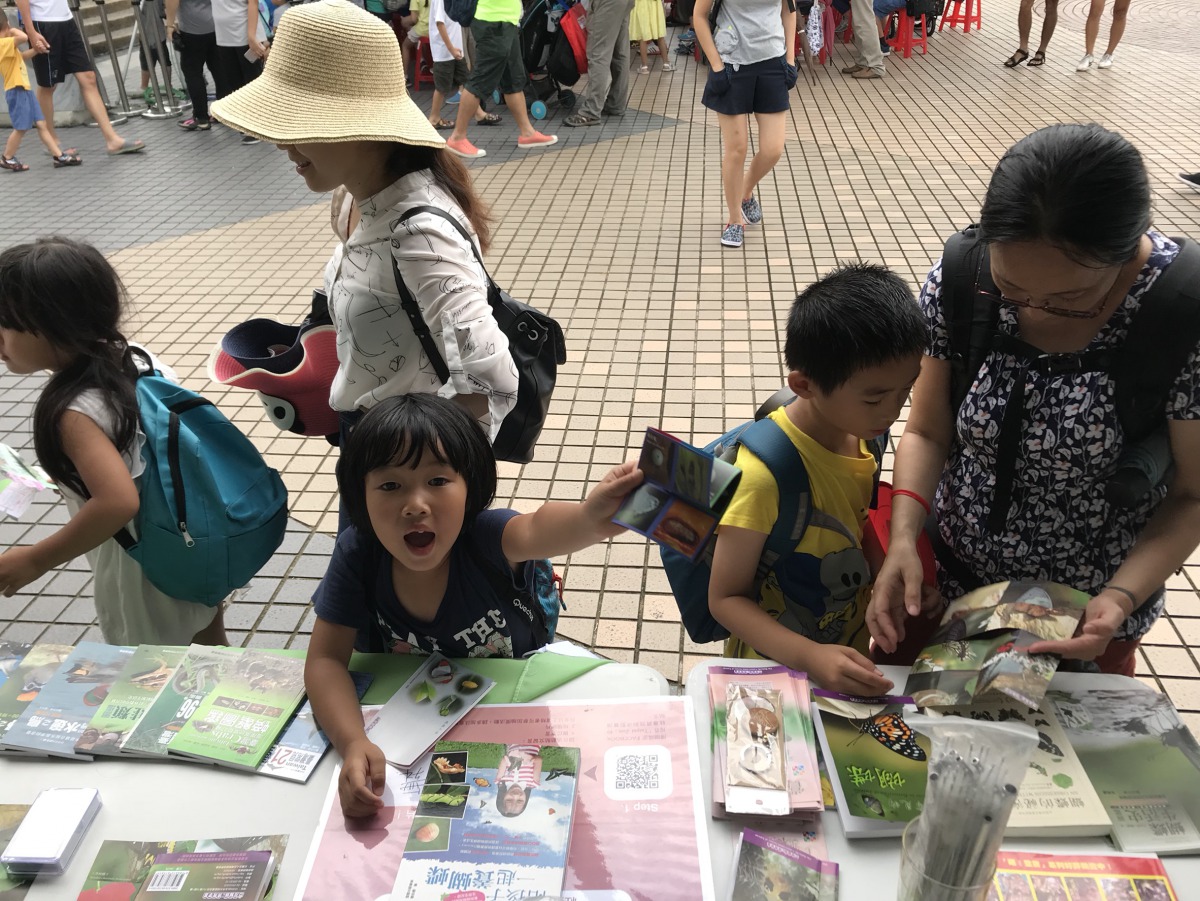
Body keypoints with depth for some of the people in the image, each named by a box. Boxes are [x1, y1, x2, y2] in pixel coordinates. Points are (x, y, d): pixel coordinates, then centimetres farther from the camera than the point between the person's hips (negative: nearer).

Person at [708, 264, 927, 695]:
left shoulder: (858, 429, -4)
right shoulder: (766, 474, -27)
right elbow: (725, 599, -18)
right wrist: (810, 657, -30)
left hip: (854, 652, 6)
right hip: (781, 672, -6)